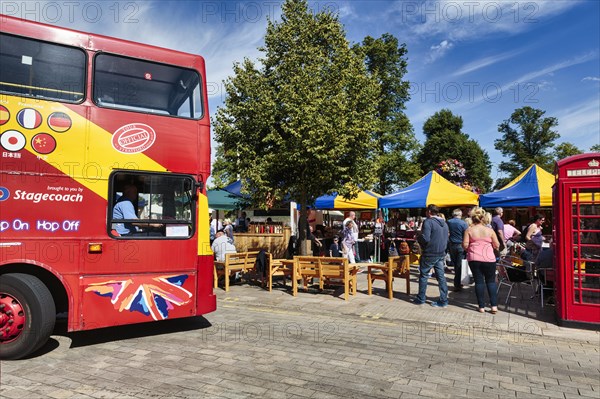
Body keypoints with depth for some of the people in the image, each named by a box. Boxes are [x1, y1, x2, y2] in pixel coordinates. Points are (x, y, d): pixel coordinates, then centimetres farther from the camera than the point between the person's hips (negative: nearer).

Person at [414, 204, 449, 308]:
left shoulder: (428, 222, -15)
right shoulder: (444, 223, 11)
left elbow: (425, 238, -23)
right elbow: (446, 239, 16)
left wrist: (417, 238, -4)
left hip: (430, 254, -7)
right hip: (441, 254, 7)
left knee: (423, 275, 7)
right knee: (441, 276, 9)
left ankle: (421, 299, 15)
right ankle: (444, 300, 12)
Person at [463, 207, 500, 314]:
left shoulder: (469, 230, -1)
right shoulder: (489, 230, 1)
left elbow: (465, 245, -5)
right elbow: (497, 245, 3)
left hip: (474, 259, 0)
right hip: (489, 258, 0)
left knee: (479, 281, 6)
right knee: (491, 281, 11)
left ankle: (482, 307, 8)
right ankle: (494, 306, 6)